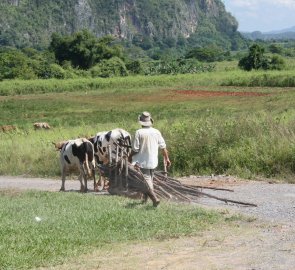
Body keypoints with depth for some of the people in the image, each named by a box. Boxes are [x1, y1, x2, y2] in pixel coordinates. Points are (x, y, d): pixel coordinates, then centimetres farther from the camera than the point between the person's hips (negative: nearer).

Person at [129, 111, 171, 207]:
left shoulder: (139, 132, -14)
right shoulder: (156, 132, -1)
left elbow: (135, 149, -12)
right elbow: (163, 147, 3)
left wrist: (130, 157, 5)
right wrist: (166, 158, 13)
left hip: (142, 162, -5)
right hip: (153, 161, 5)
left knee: (146, 179, -4)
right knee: (149, 178, 21)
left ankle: (154, 198, -20)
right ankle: (145, 198, 34)